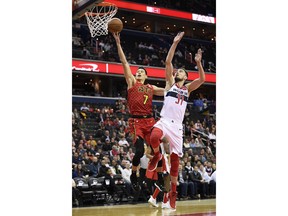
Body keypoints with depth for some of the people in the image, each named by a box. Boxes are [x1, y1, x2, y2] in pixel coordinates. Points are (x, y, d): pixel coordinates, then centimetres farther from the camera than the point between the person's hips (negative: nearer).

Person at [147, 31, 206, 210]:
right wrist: (175, 43, -2)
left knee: (175, 159, 3)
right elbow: (168, 62, 2)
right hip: (164, 121, -3)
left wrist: (198, 63, -7)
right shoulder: (170, 83, 12)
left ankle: (173, 191, 15)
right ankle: (157, 155, -2)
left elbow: (202, 79, 3)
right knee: (154, 138, -37)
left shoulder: (188, 88, 18)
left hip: (177, 125, 3)